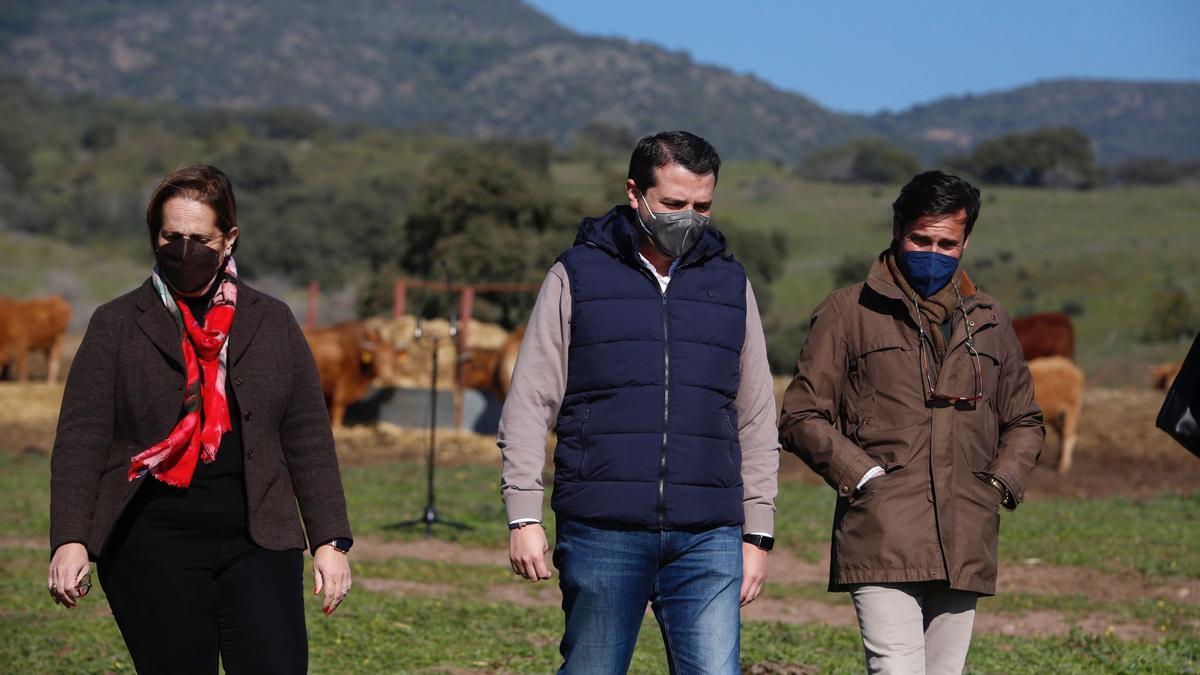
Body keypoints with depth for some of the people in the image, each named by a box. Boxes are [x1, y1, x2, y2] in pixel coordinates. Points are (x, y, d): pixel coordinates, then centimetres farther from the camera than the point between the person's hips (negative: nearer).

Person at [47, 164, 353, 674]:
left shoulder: (273, 323, 12)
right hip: (153, 548, -1)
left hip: (259, 541, 2)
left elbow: (308, 440, 12)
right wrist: (70, 540, -11)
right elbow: (79, 440, 1)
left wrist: (330, 540, 5)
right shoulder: (116, 325, 7)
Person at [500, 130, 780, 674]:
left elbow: (756, 420, 17)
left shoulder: (730, 284, 14)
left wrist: (758, 533, 12)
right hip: (601, 532, -2)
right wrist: (523, 516, -4)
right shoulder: (577, 276, 5)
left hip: (708, 540, 2)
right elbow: (529, 405, 4)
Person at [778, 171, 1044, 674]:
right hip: (882, 539, -4)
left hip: (964, 547, 4)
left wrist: (1002, 484, 9)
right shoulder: (848, 313, 6)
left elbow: (1025, 422, 28)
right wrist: (866, 477, -7)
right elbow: (801, 417, 4)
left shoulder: (988, 322, 19)